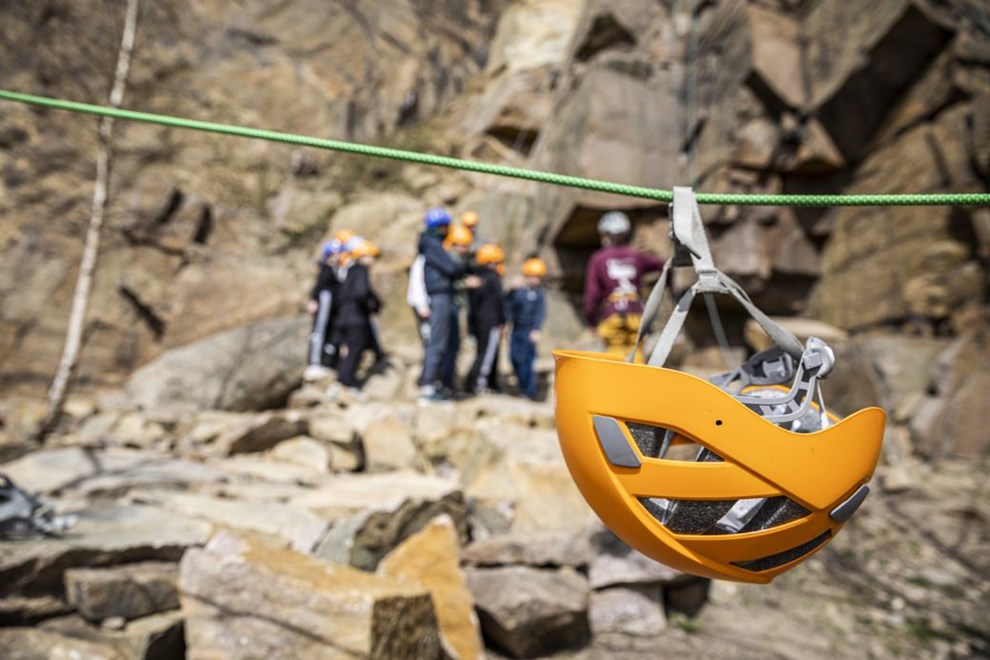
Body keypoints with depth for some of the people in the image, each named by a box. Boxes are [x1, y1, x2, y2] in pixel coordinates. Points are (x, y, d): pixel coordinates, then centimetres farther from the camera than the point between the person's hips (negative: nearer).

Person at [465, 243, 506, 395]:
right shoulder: (493, 279, -11)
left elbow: (472, 302, 14)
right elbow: (498, 302, -11)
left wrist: (472, 323, 18)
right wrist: (502, 322, -3)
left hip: (477, 322, 8)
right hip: (491, 322, -8)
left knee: (487, 352, 16)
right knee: (487, 353, -6)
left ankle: (491, 383, 23)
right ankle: (474, 384, -11)